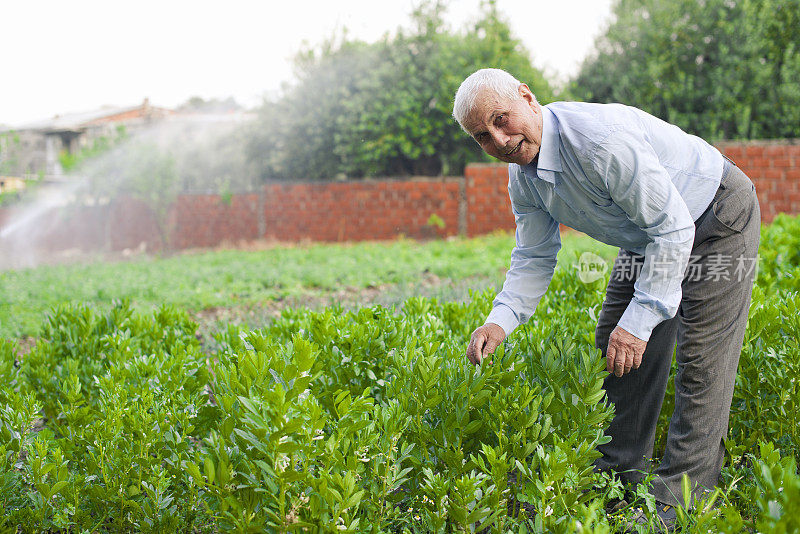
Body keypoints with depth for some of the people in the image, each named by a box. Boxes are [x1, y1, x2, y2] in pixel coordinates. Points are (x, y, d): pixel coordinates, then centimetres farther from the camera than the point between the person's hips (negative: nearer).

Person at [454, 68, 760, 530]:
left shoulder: (601, 139, -37)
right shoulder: (523, 176, -8)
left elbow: (673, 226, -33)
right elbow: (534, 259, -1)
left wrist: (640, 318, -34)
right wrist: (501, 321, -18)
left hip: (718, 219, -9)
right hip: (650, 233, 9)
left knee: (702, 358, -13)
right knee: (616, 348, 9)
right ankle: (621, 476, 22)